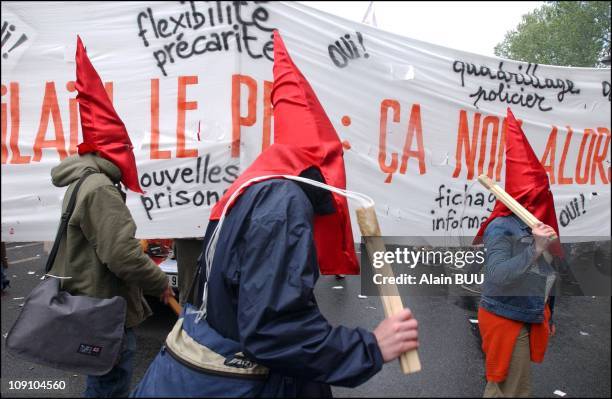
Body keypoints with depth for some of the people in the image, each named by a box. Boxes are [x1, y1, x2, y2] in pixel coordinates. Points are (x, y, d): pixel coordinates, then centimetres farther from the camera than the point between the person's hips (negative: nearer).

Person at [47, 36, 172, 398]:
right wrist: (160, 282, -12)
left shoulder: (84, 181, 13)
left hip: (94, 305, 11)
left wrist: (145, 261, 17)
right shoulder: (100, 189, -21)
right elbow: (122, 255, -27)